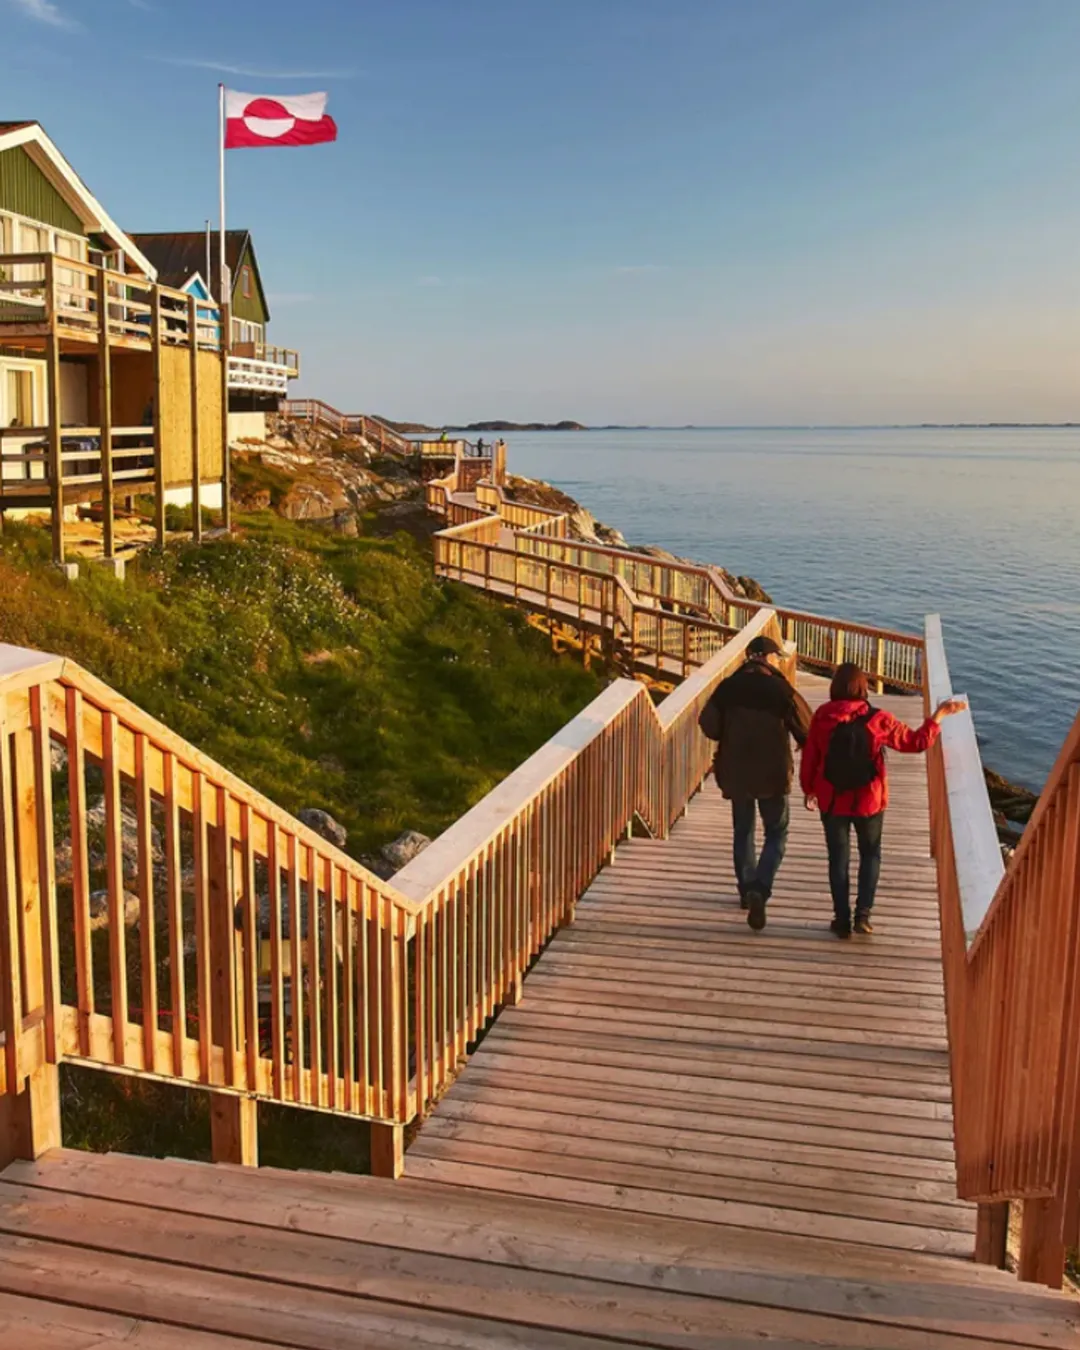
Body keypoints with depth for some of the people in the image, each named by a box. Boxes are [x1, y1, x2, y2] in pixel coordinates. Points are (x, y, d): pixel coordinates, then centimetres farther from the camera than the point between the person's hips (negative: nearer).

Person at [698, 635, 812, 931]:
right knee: (776, 834, 9)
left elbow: (708, 724, 0)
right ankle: (759, 891, -10)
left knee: (743, 832, 20)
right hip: (772, 774, -3)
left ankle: (747, 890, 29)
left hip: (735, 773, 3)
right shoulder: (781, 690, -12)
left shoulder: (727, 687, -4)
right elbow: (807, 732, -9)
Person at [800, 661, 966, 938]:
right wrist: (939, 715, 4)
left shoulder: (822, 717, -11)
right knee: (870, 854, 19)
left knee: (838, 858, 13)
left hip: (832, 801, 1)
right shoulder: (877, 720, -14)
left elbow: (809, 757, -3)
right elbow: (915, 741, -6)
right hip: (869, 801, 0)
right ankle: (863, 914, 12)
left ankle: (842, 920, 16)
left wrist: (809, 789, 12)